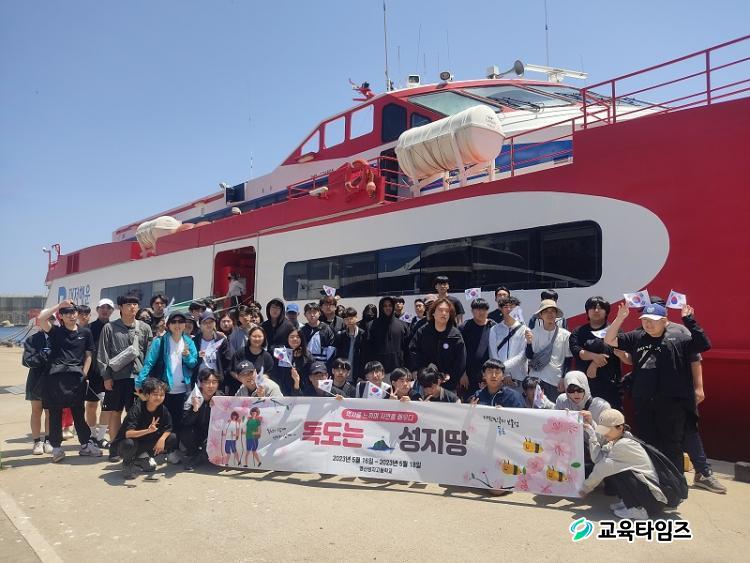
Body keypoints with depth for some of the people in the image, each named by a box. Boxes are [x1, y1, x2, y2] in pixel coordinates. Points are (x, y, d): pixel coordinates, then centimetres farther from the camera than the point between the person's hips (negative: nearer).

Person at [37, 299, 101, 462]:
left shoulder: (85, 333, 9)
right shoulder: (56, 331, 6)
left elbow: (88, 356, 10)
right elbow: (41, 318, -12)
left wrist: (83, 374, 1)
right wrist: (58, 305, -7)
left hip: (76, 378, 1)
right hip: (56, 376, -1)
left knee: (78, 412, 10)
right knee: (55, 413, 6)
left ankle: (86, 444, 18)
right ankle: (56, 447, 16)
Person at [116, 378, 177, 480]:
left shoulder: (163, 409, -10)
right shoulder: (137, 408, -25)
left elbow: (168, 429, -3)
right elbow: (128, 433, -33)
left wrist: (162, 439, -25)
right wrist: (148, 430, -48)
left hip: (147, 443, 5)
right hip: (126, 443, -5)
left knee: (173, 439, -12)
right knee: (129, 444, -39)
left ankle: (145, 456, 5)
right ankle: (128, 462, -4)